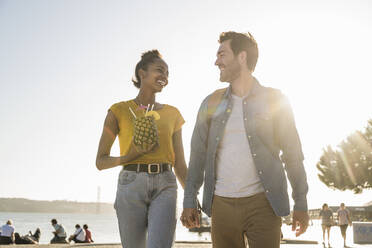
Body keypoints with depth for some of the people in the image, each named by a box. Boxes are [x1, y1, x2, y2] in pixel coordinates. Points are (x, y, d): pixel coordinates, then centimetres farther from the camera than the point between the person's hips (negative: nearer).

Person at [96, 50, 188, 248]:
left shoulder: (172, 114, 16)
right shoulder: (119, 111, 7)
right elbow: (101, 161, 5)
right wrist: (132, 156, -12)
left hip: (165, 187, 1)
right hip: (131, 186, -1)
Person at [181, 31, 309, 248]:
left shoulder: (274, 100, 1)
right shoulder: (211, 103, 9)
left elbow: (293, 154, 3)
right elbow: (198, 154, 12)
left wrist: (301, 204, 3)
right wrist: (189, 201, 9)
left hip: (262, 203, -2)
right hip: (222, 204, 3)